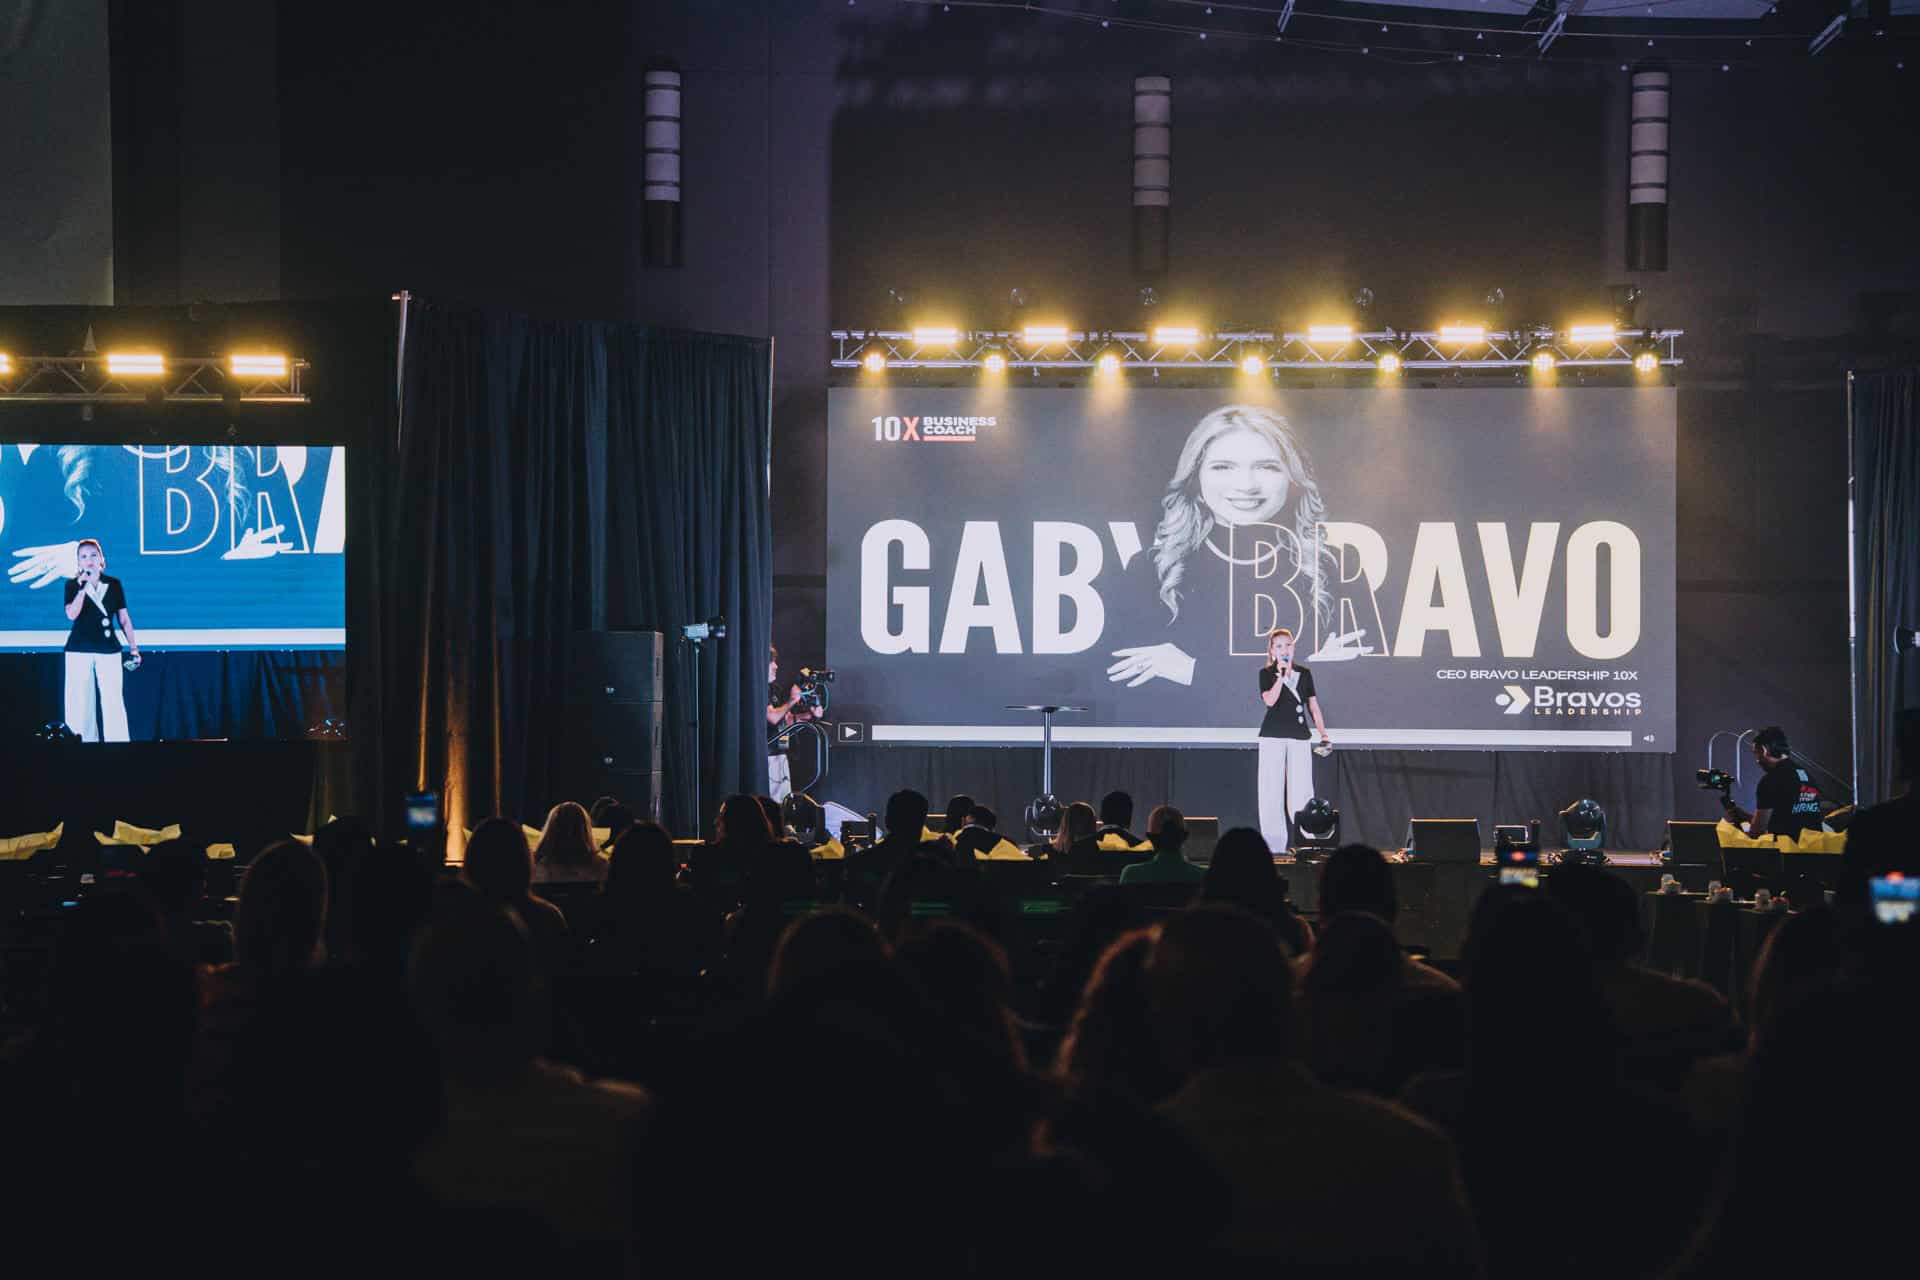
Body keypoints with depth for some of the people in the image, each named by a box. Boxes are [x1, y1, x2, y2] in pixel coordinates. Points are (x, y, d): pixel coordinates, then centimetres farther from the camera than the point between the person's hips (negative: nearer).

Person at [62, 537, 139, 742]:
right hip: (79, 650, 0)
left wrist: (133, 648, 6)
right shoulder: (72, 585, 3)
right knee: (82, 703, 2)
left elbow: (124, 619, 9)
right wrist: (83, 588, -19)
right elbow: (72, 615, -12)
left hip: (108, 649, 0)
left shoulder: (114, 584, 7)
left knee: (113, 702, -7)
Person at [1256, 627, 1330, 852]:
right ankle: (1274, 841, 2)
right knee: (1272, 790, -2)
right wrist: (1281, 674, -15)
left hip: (1300, 736, 2)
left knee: (1301, 791, -3)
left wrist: (1324, 734, 10)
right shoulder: (1267, 674, 4)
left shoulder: (1304, 673, 12)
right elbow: (1270, 700, -13)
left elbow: (1313, 705, 15)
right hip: (1273, 736, -2)